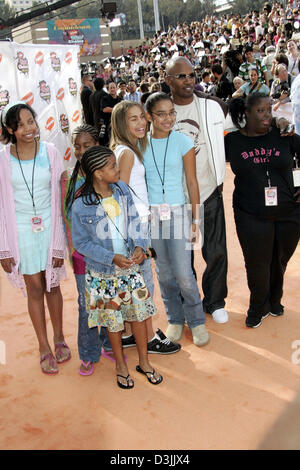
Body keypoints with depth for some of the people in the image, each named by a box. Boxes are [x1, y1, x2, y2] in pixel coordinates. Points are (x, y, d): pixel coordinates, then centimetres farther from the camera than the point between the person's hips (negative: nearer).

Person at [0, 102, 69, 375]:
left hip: (48, 227, 0)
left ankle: (59, 338, 31)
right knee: (34, 288, 8)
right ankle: (44, 348, 23)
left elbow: (57, 199, -1)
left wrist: (59, 243, -3)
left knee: (52, 285, 11)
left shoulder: (51, 153, -3)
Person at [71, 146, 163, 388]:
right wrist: (112, 258, -21)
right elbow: (81, 243, -13)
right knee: (113, 320, 13)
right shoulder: (81, 206, -20)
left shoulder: (122, 189, -7)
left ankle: (144, 361, 35)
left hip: (130, 266, 4)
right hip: (103, 273, -3)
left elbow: (134, 221, 2)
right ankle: (121, 365, 37)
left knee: (139, 313, 13)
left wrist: (139, 245, -15)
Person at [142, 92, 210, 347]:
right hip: (150, 213, 2)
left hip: (177, 212, -2)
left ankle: (197, 321, 18)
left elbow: (192, 182, -1)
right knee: (164, 273, 10)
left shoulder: (183, 142, -4)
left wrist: (196, 221, -3)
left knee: (183, 273, -4)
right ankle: (175, 319, 29)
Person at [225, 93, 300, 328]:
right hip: (251, 216, -1)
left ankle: (274, 301, 42)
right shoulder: (232, 141, -2)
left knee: (279, 262, 16)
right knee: (257, 264, 6)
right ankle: (259, 308, 31)